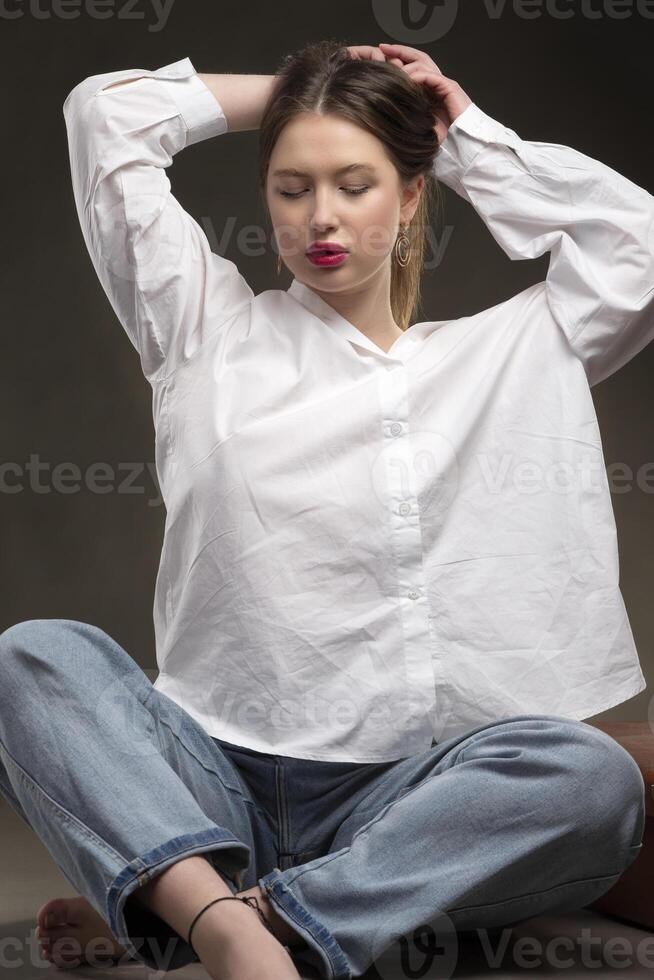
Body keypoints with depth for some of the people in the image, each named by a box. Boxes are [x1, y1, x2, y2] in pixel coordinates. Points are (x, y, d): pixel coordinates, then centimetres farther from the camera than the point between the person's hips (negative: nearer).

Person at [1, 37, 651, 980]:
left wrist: (471, 139, 14)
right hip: (213, 779, 0)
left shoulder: (507, 352, 18)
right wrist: (287, 92, 18)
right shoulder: (211, 328, 13)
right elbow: (105, 113, 9)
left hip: (394, 802, 1)